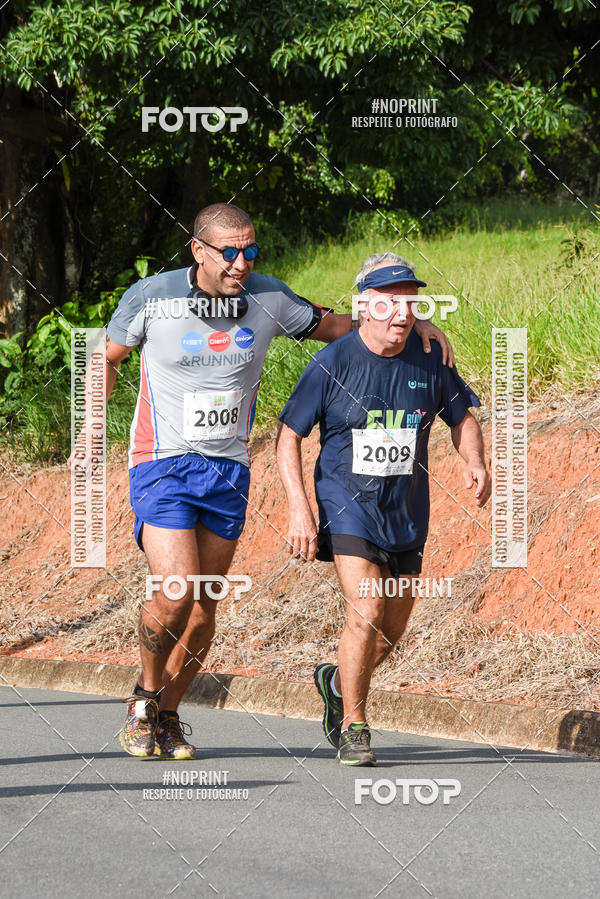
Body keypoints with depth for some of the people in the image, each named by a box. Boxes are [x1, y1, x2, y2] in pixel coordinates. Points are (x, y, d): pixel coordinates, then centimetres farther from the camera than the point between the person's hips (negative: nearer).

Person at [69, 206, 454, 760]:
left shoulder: (268, 299, 0)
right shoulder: (151, 298, -8)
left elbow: (339, 326, 13)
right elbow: (106, 359, 10)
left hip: (228, 472, 4)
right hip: (162, 465, -3)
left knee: (203, 608, 4)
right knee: (175, 592, -19)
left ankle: (167, 715, 24)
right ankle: (145, 697, 7)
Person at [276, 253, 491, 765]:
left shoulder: (429, 359, -3)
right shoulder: (333, 363, -12)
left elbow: (462, 417, 13)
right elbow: (289, 435, -6)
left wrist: (476, 463, -8)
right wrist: (298, 509, -14)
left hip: (407, 512, 4)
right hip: (348, 507, -4)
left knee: (390, 634, 12)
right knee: (366, 614, -19)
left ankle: (337, 683, 43)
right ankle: (352, 728, -4)